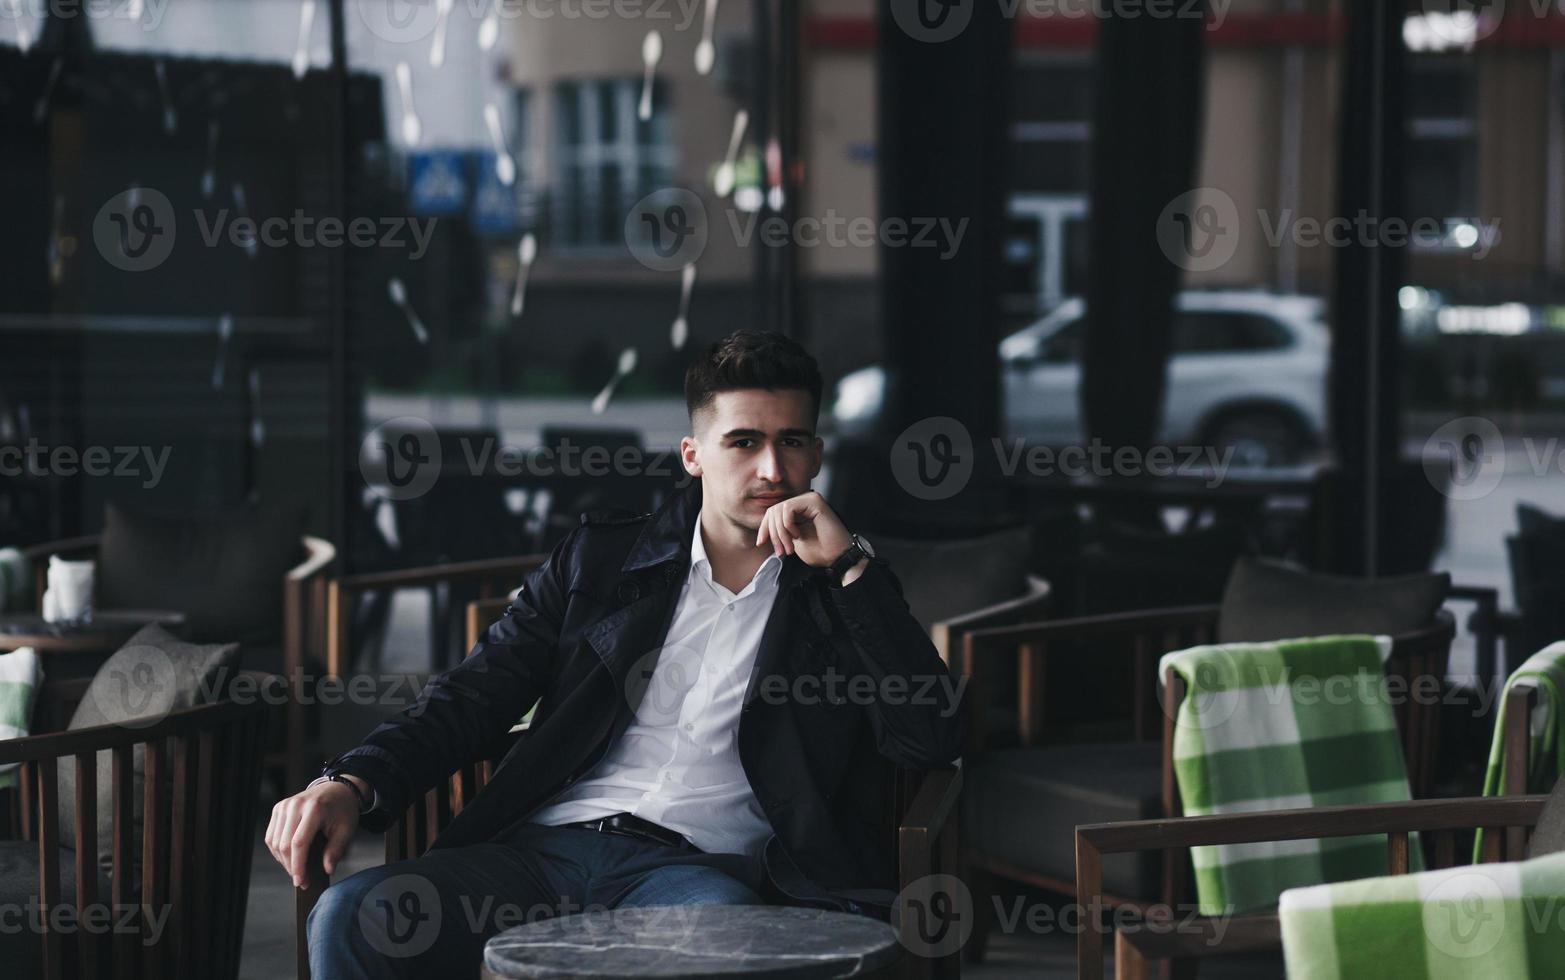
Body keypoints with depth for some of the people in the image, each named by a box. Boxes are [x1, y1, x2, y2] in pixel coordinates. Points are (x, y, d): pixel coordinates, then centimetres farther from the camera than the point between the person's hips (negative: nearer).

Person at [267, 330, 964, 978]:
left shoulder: (843, 591, 16)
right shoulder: (599, 557, 19)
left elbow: (934, 740, 1)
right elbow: (475, 695, 13)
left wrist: (848, 561, -2)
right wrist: (352, 783, -6)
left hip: (705, 867, -2)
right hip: (552, 844, 3)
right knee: (350, 916, -26)